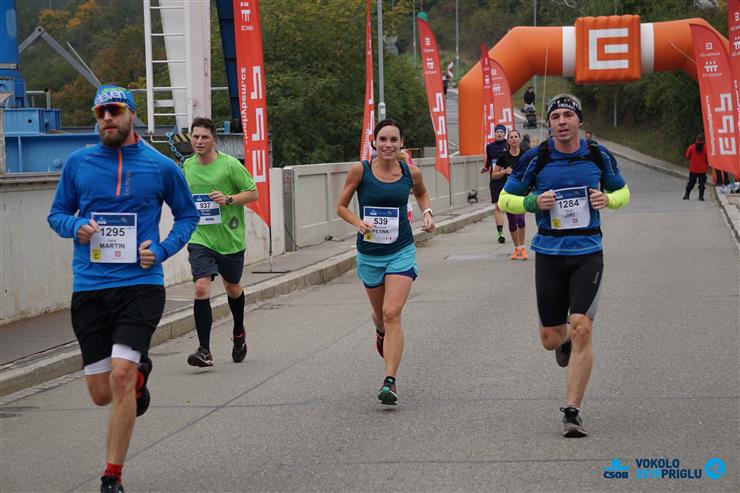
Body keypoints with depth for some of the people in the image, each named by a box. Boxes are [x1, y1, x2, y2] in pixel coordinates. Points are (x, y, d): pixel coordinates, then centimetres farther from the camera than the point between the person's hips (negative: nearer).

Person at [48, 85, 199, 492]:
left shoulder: (161, 167, 2)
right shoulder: (78, 163, 5)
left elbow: (187, 215, 16)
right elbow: (57, 213, 15)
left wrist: (162, 250, -2)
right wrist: (76, 226, -8)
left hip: (140, 284, -3)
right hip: (89, 287, 3)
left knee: (121, 376, -18)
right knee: (102, 394, 6)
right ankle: (140, 371, 43)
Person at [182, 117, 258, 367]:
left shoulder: (230, 164, -10)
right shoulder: (187, 166, 4)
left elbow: (253, 193, -6)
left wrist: (228, 199, -21)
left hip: (230, 239, -2)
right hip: (200, 239, 2)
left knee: (232, 288, 17)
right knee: (201, 288, -17)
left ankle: (239, 333, 46)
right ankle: (204, 351, -17)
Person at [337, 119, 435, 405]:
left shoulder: (411, 173, -4)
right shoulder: (360, 171, -9)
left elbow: (421, 193, 20)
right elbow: (341, 207, 0)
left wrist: (427, 213, 2)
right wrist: (358, 223, -18)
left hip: (401, 252, -1)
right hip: (369, 254, 1)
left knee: (392, 314, -16)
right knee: (380, 313, 19)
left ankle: (390, 381, -16)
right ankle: (382, 335, 58)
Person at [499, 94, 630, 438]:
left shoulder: (599, 156, 1)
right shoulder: (535, 159, -3)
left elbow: (622, 191, 16)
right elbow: (506, 199, 6)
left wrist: (608, 199, -7)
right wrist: (534, 202, -14)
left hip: (588, 254, -1)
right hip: (549, 254, 1)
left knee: (581, 330, -14)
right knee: (550, 339, 6)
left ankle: (573, 411, -5)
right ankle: (565, 339, 47)